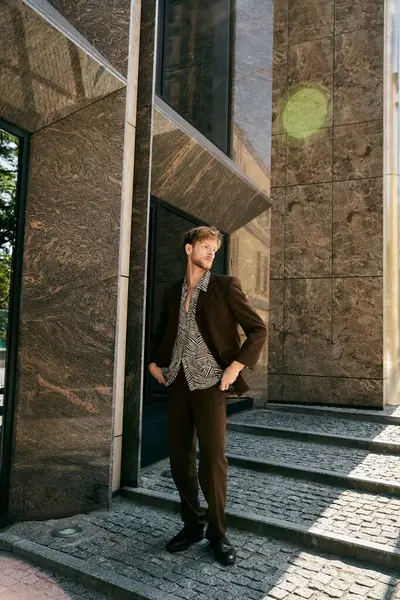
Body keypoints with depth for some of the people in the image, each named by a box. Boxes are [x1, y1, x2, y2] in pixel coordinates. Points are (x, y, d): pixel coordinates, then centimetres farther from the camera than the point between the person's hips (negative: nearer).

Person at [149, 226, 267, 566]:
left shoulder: (226, 286, -2)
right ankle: (192, 525, 28)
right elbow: (161, 332, 25)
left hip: (209, 383, -4)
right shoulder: (173, 292, 12)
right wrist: (154, 362, 10)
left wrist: (235, 368, -11)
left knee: (213, 458, -2)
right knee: (180, 457, 10)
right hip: (177, 382, 5)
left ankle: (217, 533, 17)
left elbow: (258, 330, -4)